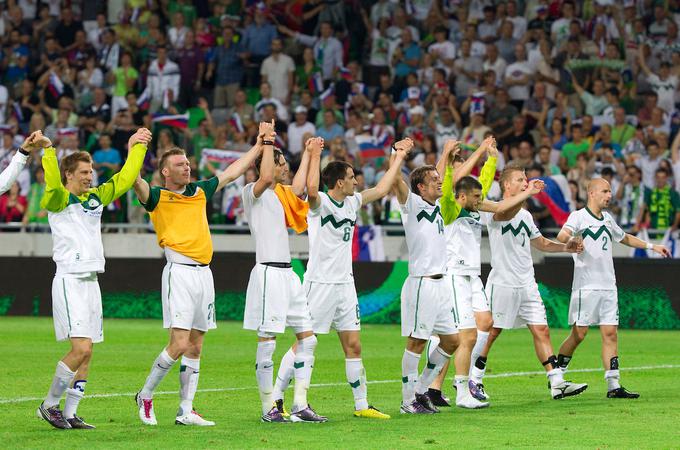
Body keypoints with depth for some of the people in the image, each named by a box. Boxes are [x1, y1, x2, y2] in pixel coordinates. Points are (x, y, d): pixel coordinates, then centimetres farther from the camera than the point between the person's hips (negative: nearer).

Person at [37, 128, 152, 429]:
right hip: (69, 280, -7)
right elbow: (53, 184, -26)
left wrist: (138, 147, 25)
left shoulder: (96, 197, 15)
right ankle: (50, 404, -2)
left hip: (91, 280, 7)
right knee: (82, 348, -16)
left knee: (86, 353, 5)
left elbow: (125, 179, 25)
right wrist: (48, 150, -36)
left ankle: (70, 413, 9)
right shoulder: (59, 200, -5)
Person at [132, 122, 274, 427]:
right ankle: (145, 396, 4)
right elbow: (135, 182, -20)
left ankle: (186, 411, 11)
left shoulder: (199, 192, 17)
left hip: (204, 273, 6)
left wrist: (260, 144, 32)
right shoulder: (157, 197, 0)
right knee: (179, 344, -13)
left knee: (195, 346, 7)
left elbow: (232, 173, 28)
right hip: (179, 272, -6)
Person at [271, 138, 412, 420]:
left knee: (353, 346, 6)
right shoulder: (320, 203, -11)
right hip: (319, 283, -7)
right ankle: (276, 399, 2)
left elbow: (382, 189, 21)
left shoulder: (352, 203, 11)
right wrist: (314, 156, -30)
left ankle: (361, 405, 11)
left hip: (345, 284, 7)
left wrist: (399, 157, 21)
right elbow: (311, 189, -34)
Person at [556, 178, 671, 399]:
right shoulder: (579, 216, -4)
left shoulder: (607, 218, 18)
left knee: (610, 333, -1)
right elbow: (561, 236, -21)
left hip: (608, 287, 6)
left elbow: (624, 238, 36)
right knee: (579, 334, -6)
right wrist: (569, 239, -43)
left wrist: (652, 246, 32)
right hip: (586, 287, -6)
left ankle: (613, 386, -3)